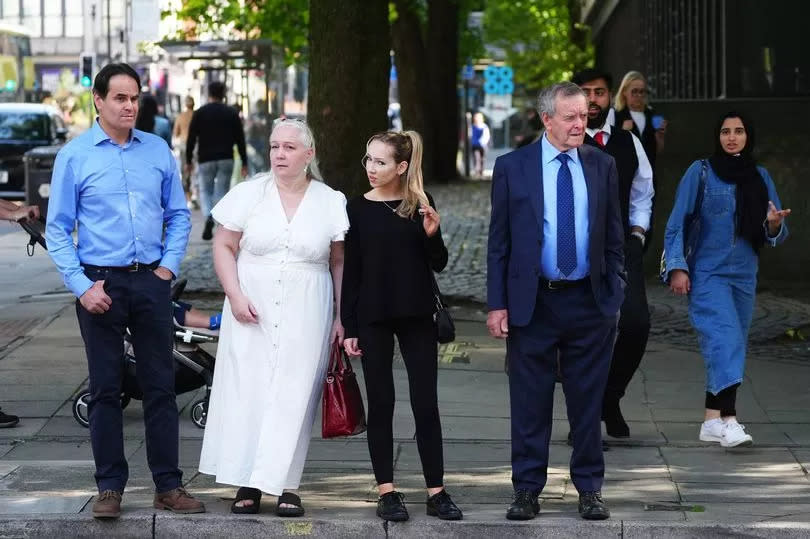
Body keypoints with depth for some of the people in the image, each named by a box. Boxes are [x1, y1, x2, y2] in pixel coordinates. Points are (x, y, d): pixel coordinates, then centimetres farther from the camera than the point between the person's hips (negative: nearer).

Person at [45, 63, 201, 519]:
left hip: (151, 281, 2)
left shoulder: (158, 151, 6)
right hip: (101, 284, -2)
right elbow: (57, 228, -2)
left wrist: (169, 266, 0)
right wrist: (82, 286, -10)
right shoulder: (74, 156, -2)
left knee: (161, 385, 4)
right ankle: (110, 487, 12)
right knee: (105, 389, 4)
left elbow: (178, 215, 12)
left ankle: (168, 485, 10)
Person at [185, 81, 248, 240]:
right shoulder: (231, 113, 5)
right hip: (226, 160, 1)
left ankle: (208, 218, -19)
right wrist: (244, 163, 7)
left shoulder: (200, 113, 1)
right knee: (222, 193, 6)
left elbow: (191, 139, -1)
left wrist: (188, 161, 5)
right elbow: (240, 139, 4)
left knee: (205, 191, 9)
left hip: (206, 160, -1)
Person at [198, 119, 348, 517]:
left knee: (293, 394, -2)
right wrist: (235, 296, -8)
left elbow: (340, 263, 6)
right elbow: (224, 246, 4)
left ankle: (285, 486, 3)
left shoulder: (331, 202, 4)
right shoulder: (249, 193, 3)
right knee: (246, 390, -1)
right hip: (252, 311, 0)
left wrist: (341, 317, 1)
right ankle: (246, 484, 5)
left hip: (305, 316, 0)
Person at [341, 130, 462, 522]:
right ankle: (387, 492, 8)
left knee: (425, 403, 0)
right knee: (381, 403, 4)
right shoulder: (359, 208, 0)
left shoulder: (419, 204, 1)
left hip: (416, 315, 0)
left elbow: (438, 264, 4)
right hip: (373, 317, 0)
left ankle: (436, 491, 4)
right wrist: (349, 327, -1)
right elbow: (351, 270, 2)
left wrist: (432, 234, -15)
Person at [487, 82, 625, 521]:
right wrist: (497, 304, -5)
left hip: (589, 302, 2)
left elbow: (614, 237, 10)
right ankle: (527, 489, 13)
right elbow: (499, 242, 0)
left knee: (587, 401, 7)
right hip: (532, 302, -1)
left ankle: (590, 488, 17)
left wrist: (615, 295, 4)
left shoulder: (602, 166, 6)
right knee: (530, 402, 4)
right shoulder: (512, 168, -1)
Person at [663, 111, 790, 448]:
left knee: (729, 347, 7)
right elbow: (676, 224, -2)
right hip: (707, 274, -5)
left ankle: (712, 421, 15)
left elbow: (776, 235, 11)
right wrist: (677, 267, -10)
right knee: (725, 340, -20)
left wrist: (775, 225, -12)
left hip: (744, 276, 5)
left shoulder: (760, 177, 9)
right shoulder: (700, 172, -2)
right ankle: (728, 420, -29)